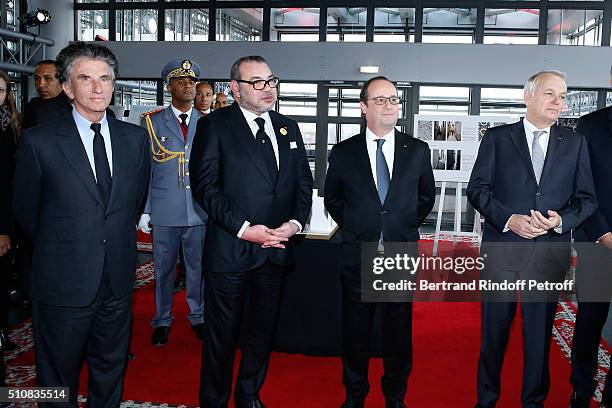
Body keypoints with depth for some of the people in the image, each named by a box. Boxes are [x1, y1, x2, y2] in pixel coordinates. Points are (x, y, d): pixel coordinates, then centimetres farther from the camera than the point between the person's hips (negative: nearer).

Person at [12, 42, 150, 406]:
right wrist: (58, 249, 11)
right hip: (64, 283, -3)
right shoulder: (39, 142, -10)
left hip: (118, 279, 3)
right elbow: (26, 212, 1)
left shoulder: (136, 138, 1)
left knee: (110, 371, 20)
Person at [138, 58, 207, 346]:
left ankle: (198, 316, 27)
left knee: (198, 266, 10)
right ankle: (162, 320, 25)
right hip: (164, 211, -1)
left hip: (200, 211, 1)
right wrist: (144, 210, -3)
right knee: (163, 268, 9)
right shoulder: (152, 122, 2)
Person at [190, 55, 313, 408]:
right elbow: (205, 186, -12)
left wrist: (295, 222, -6)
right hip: (231, 248, -5)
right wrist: (244, 229, -18)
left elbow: (304, 181, 11)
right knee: (223, 333, 8)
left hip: (277, 247, 5)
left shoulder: (289, 127, 12)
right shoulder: (215, 125, -5)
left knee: (264, 328, 17)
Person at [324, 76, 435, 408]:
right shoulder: (343, 152, -1)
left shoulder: (418, 150, 1)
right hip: (357, 256, 0)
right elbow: (332, 198, 12)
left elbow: (426, 196, 14)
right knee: (355, 330, 12)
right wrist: (352, 228, 6)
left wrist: (407, 227, 8)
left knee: (399, 329, 12)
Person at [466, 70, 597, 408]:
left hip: (549, 252, 1)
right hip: (501, 249, -1)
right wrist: (508, 219, -15)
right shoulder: (497, 137, 3)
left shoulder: (574, 143, 8)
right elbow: (477, 188, -2)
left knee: (539, 334, 11)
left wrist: (561, 220, -13)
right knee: (493, 332, 10)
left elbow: (586, 199, 6)